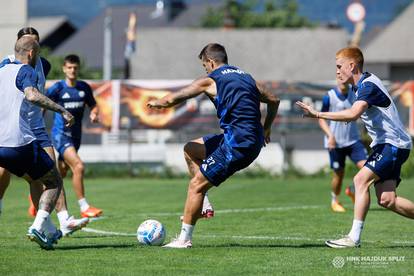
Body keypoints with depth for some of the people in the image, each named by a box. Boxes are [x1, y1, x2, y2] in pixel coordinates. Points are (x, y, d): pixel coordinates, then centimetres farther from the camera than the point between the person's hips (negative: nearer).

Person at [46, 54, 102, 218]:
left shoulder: (84, 88, 5)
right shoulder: (58, 88, -9)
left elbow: (93, 106, 16)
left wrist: (94, 114, -6)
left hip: (76, 135, 6)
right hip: (61, 134, -6)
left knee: (61, 173, 16)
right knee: (78, 166, -23)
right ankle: (84, 208, -19)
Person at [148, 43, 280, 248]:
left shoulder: (210, 81, -3)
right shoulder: (245, 77, 17)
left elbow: (172, 99, 0)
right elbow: (273, 100, 24)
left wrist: (156, 103, 21)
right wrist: (266, 129, 35)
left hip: (236, 144, -8)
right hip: (254, 142, 8)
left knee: (196, 185, 0)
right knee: (190, 149, 22)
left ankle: (184, 239, 2)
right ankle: (202, 202, 19)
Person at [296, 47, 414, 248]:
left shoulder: (368, 85, -18)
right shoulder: (363, 85, 14)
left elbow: (353, 114, -34)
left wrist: (318, 114, -33)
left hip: (393, 144, -10)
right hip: (384, 144, 10)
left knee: (361, 180, -19)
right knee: (386, 200, 1)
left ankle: (354, 237, -19)